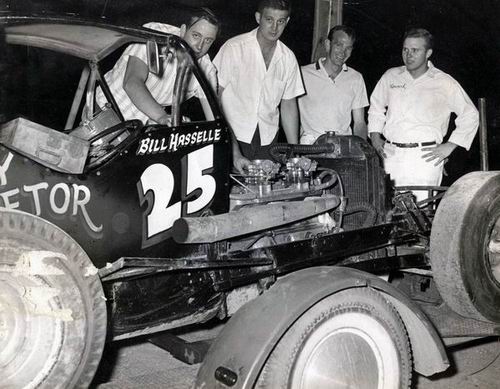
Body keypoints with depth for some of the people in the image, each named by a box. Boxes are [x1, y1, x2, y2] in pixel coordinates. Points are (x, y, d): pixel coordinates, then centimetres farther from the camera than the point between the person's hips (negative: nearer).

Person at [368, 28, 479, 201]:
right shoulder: (390, 76, 13)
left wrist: (450, 146, 2)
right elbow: (376, 107, 26)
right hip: (390, 155, 3)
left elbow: (470, 115, 10)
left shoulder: (444, 83, 5)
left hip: (425, 157, -2)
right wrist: (375, 136, 12)